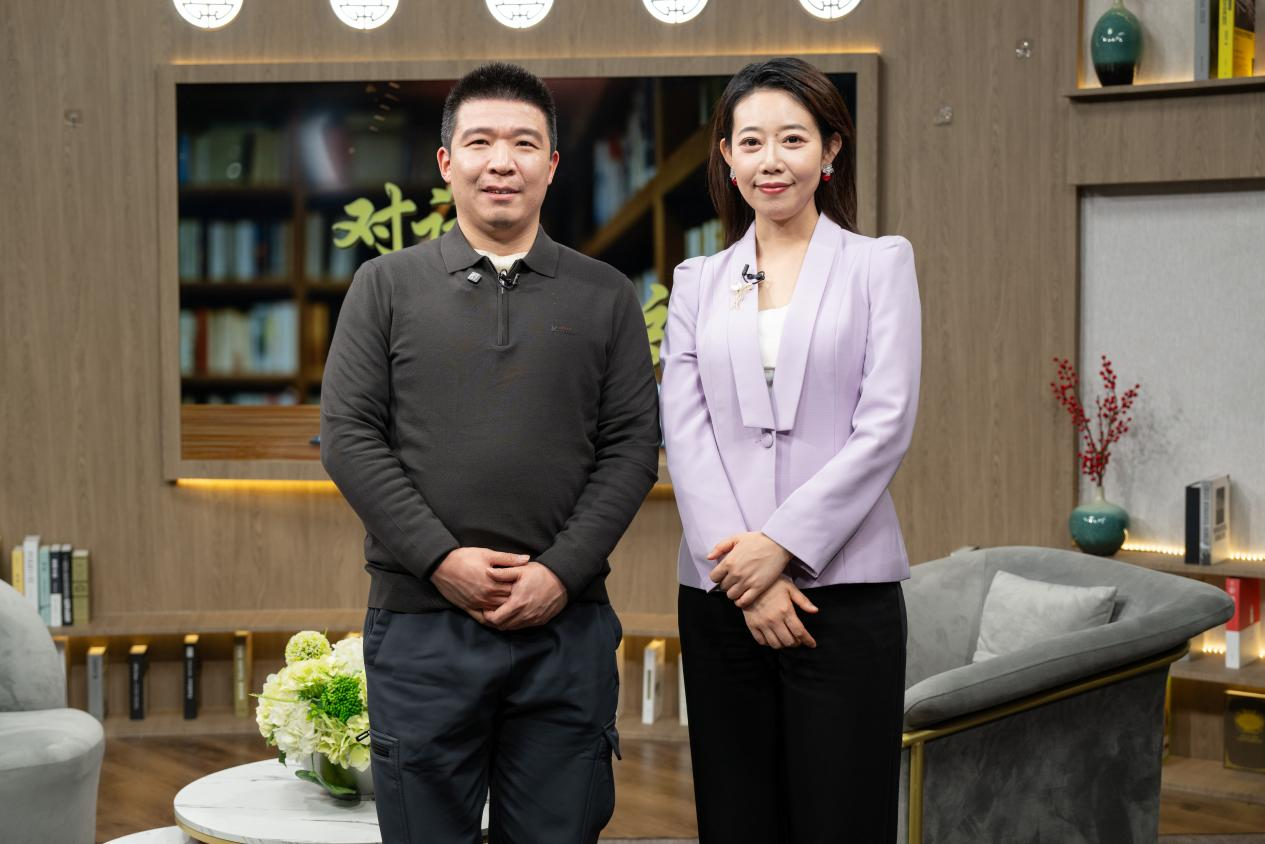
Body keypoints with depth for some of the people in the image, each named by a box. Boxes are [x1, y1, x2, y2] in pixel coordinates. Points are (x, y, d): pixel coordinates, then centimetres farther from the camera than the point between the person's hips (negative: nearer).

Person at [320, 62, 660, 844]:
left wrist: (561, 571, -9)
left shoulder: (605, 296, 9)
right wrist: (440, 559, -10)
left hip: (566, 623, 1)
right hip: (420, 623, 0)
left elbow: (633, 446, 3)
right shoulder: (386, 286, 7)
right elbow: (349, 435, 0)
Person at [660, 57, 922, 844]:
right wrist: (742, 577, -11)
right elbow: (685, 434, 2)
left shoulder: (880, 263, 6)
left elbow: (886, 425, -5)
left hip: (846, 589, -2)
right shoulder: (698, 282, 13)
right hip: (720, 594, 3)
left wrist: (782, 543, -14)